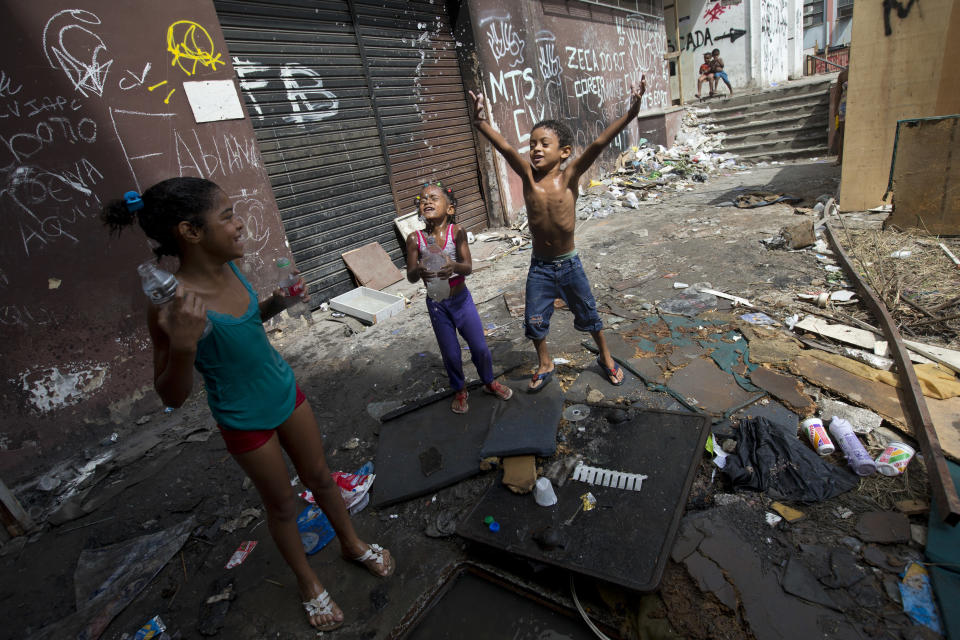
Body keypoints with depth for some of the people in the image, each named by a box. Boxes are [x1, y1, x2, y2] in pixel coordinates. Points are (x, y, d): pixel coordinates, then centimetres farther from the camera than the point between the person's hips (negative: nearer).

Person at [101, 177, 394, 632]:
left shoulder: (228, 270, -10)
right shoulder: (172, 305, -28)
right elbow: (172, 398, -20)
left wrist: (278, 302, -9)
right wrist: (182, 347, -40)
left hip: (285, 393, 6)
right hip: (245, 420, -5)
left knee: (320, 478, 22)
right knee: (282, 505, 17)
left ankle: (352, 544, 48)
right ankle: (308, 583, 45)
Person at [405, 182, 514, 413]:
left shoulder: (457, 232, -14)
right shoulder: (415, 239, -11)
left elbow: (468, 267, -21)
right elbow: (410, 277, -11)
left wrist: (454, 267, -43)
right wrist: (419, 271, -35)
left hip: (461, 299, 0)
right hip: (436, 304, 1)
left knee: (479, 347, 8)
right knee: (450, 353, 10)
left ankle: (489, 382, 37)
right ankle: (460, 390, 37)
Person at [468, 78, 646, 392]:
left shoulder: (569, 175, -13)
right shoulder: (528, 175, -8)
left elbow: (598, 144, -25)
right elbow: (505, 148, -24)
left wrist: (629, 114, -36)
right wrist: (481, 123, -39)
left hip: (569, 263, -1)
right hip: (539, 266, 2)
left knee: (588, 314, 15)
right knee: (534, 321, 10)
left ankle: (605, 357, 41)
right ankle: (545, 365, 37)